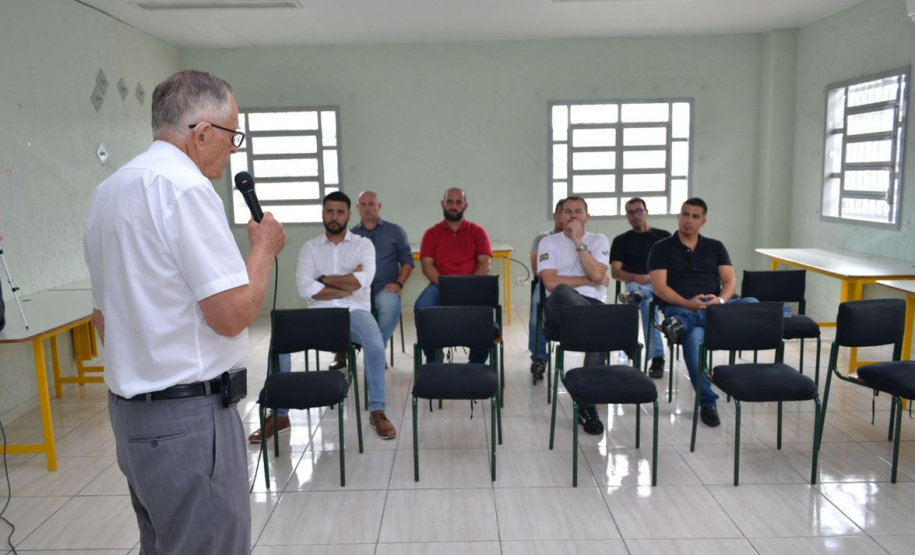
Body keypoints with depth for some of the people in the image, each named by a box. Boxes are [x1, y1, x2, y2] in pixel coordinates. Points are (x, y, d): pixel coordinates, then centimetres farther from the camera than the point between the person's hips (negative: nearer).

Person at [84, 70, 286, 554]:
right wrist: (265, 246, -5)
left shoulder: (108, 191, 12)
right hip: (188, 415, -10)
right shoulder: (183, 186, -18)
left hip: (128, 407, 10)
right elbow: (232, 313, -21)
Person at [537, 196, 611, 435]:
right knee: (563, 291, -39)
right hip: (559, 306, -1)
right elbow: (551, 283, -5)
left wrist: (578, 241, -3)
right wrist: (589, 280, -1)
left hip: (592, 305, 1)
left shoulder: (599, 240, 14)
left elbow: (596, 275, -6)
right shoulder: (549, 242, 11)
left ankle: (587, 405, -22)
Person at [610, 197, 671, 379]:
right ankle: (657, 358, -41)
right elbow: (615, 272, 6)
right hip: (636, 283, -2)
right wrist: (637, 277, -13)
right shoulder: (621, 240, 18)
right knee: (647, 301, -36)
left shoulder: (664, 236, 21)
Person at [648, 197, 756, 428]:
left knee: (752, 304, -30)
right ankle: (707, 402, -30)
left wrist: (720, 300, -14)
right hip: (680, 308, -3)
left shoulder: (715, 247, 20)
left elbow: (730, 281, 10)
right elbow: (659, 287, -2)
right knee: (693, 336, -39)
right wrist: (688, 303, -19)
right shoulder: (662, 248, 10)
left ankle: (681, 323, -45)